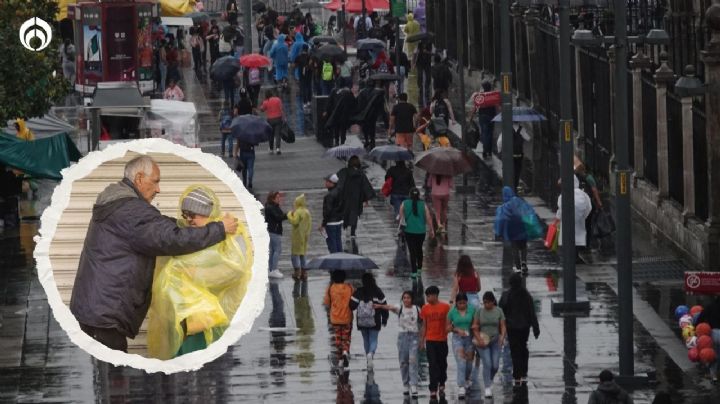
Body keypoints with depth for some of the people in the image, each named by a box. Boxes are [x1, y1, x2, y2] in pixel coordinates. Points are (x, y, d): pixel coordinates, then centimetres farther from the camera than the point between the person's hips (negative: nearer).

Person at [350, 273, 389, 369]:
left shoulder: (358, 292, -5)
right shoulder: (378, 292, -5)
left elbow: (352, 305, -8)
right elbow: (383, 306, -1)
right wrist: (384, 320, 10)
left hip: (362, 321, 1)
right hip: (374, 321, -1)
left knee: (366, 340, 15)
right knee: (373, 340, 3)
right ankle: (371, 353, -25)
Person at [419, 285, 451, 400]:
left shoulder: (445, 307, -4)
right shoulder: (425, 308, 3)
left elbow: (448, 324, 1)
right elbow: (424, 326, 9)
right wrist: (422, 341, 9)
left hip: (442, 340, -1)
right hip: (430, 341, 1)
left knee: (442, 364, 12)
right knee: (433, 365, -4)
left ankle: (442, 385, 33)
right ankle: (433, 390, -6)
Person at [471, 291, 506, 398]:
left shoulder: (499, 311, 1)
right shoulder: (479, 311, -1)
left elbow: (503, 326, 0)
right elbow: (475, 327, -1)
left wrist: (502, 336, -18)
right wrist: (479, 339, -14)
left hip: (495, 341, 1)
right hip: (483, 342, -1)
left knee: (495, 365, -1)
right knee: (487, 364, -11)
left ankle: (490, 380, 30)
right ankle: (487, 388, -5)